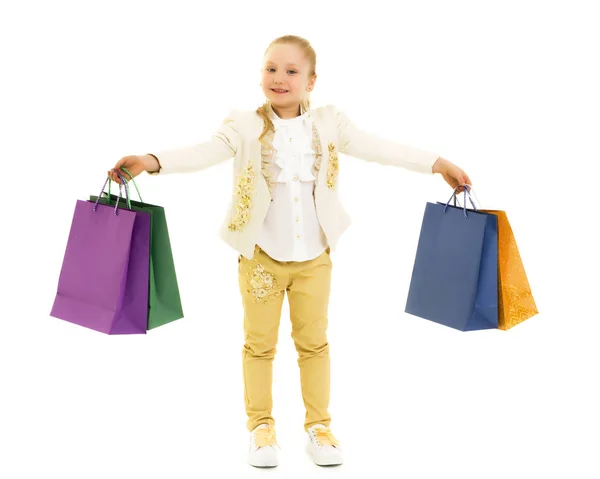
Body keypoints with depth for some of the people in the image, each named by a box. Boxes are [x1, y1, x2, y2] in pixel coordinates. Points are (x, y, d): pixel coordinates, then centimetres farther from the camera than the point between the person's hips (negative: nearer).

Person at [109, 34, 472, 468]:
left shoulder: (328, 125, -1)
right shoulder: (245, 127, -8)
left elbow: (377, 148, -1)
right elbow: (204, 153, -21)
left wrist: (438, 164, -4)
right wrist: (152, 162, -38)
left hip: (314, 258, 2)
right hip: (261, 256, -1)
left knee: (314, 342, 12)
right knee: (260, 344, 9)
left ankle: (319, 425, 26)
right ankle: (261, 426, 25)